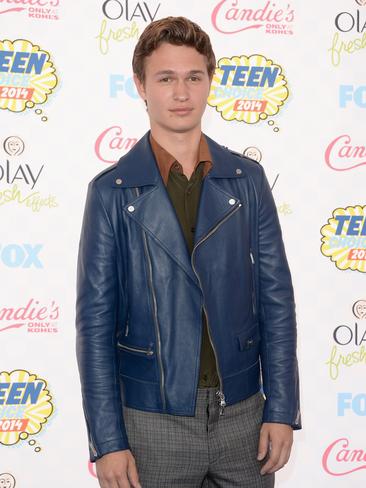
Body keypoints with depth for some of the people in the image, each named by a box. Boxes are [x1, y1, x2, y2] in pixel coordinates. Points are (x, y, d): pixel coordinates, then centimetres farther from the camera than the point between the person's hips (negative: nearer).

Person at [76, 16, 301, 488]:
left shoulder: (247, 179, 1)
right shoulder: (111, 191, -5)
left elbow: (276, 299, 2)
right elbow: (96, 322, -5)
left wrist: (282, 409, -2)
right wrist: (107, 440, -8)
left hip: (243, 412, 2)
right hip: (154, 419, -2)